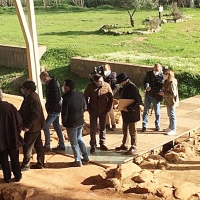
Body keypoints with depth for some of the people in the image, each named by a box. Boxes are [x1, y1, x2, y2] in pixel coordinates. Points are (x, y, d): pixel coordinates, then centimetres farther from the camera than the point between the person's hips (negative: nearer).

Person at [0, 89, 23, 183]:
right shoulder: (9, 106, -13)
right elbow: (19, 121, -8)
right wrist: (17, 132, 8)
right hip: (12, 138, 1)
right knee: (14, 159, 15)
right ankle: (17, 176, 23)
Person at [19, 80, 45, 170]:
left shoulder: (33, 98, -24)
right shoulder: (29, 96, 7)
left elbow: (35, 114, -26)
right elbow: (25, 111, 15)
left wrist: (28, 126, -24)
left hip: (33, 127, -10)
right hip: (36, 126, 10)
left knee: (27, 147, 2)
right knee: (38, 145, 17)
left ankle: (25, 165, 14)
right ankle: (40, 163, 27)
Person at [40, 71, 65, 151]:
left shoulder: (53, 85, -22)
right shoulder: (49, 83, 8)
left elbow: (56, 99, -24)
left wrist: (50, 109, -20)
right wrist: (48, 107, 11)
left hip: (54, 110, -10)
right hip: (55, 109, 10)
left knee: (45, 126, -4)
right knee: (56, 126, 15)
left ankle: (47, 146, 6)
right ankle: (61, 145, 23)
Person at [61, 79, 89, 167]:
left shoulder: (66, 98, -23)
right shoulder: (80, 95, -1)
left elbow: (64, 113, -19)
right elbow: (84, 108, 9)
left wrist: (64, 122, -3)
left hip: (71, 124, -7)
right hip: (80, 121, 7)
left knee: (74, 142, 6)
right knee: (79, 138, 23)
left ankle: (78, 161, 13)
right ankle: (85, 157, 28)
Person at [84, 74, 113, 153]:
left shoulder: (107, 86, -10)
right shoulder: (90, 86, -13)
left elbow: (111, 97, 1)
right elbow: (85, 97, -1)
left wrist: (108, 107, -2)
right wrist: (88, 108, -4)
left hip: (103, 110, 2)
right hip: (93, 110, -2)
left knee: (103, 127, 11)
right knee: (93, 128, -1)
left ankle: (102, 144, 23)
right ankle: (93, 145, 9)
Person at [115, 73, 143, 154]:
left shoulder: (132, 87, -20)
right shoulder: (123, 87, 4)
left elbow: (139, 101, -21)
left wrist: (128, 108, -24)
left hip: (132, 113, -8)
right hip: (125, 113, 8)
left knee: (132, 130, 3)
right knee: (125, 129, 18)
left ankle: (133, 146, 14)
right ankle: (124, 145, 31)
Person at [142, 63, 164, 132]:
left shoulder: (161, 76, -13)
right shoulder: (149, 73, 0)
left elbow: (160, 87, -18)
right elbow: (144, 81, 10)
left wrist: (151, 88, -23)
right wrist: (146, 86, -11)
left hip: (156, 96, -3)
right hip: (148, 95, 3)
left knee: (157, 112, 10)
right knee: (145, 111, 6)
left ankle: (157, 125, 28)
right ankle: (144, 126, 13)